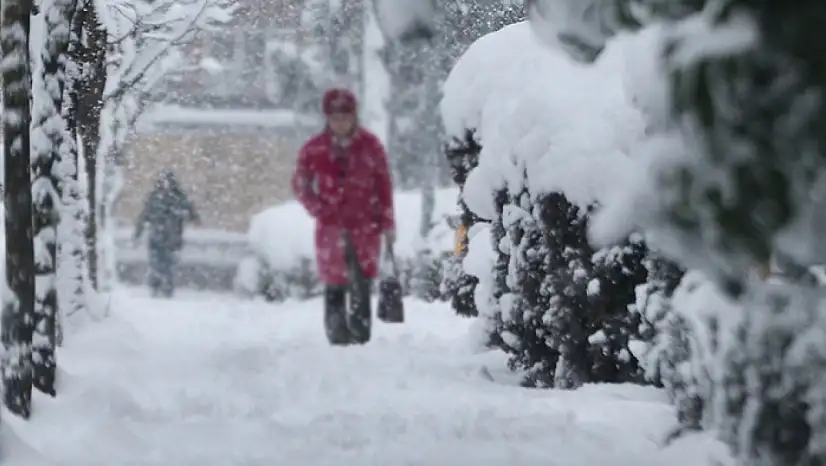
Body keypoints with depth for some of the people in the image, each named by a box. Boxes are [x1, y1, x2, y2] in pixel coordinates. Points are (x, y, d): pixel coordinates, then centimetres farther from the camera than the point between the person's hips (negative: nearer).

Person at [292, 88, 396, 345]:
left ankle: (360, 339, -7)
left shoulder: (370, 145, -1)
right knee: (334, 286, 4)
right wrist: (319, 209, -4)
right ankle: (338, 340, 14)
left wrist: (388, 224, 3)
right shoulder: (314, 148, 0)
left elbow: (384, 184, 4)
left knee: (361, 285, -9)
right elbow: (301, 184, 10)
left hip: (365, 225, -1)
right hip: (331, 227, 1)